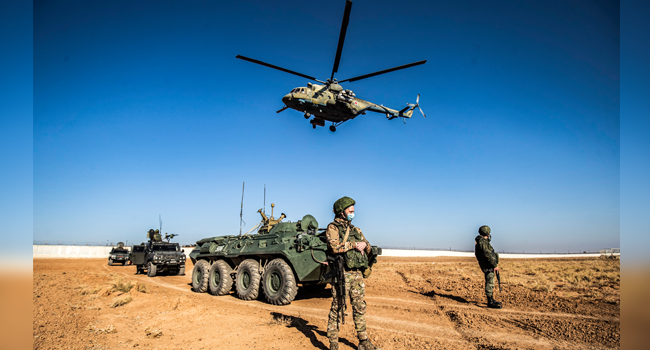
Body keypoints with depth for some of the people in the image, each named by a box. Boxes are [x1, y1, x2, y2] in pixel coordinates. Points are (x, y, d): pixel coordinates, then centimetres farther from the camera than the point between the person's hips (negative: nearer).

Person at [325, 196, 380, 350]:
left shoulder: (355, 230, 18)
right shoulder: (332, 228, -3)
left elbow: (369, 248, 17)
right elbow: (334, 247, -21)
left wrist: (363, 245, -5)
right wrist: (354, 245, -15)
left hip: (358, 274, 7)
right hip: (342, 274, -6)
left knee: (360, 308, 13)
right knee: (337, 309, 0)